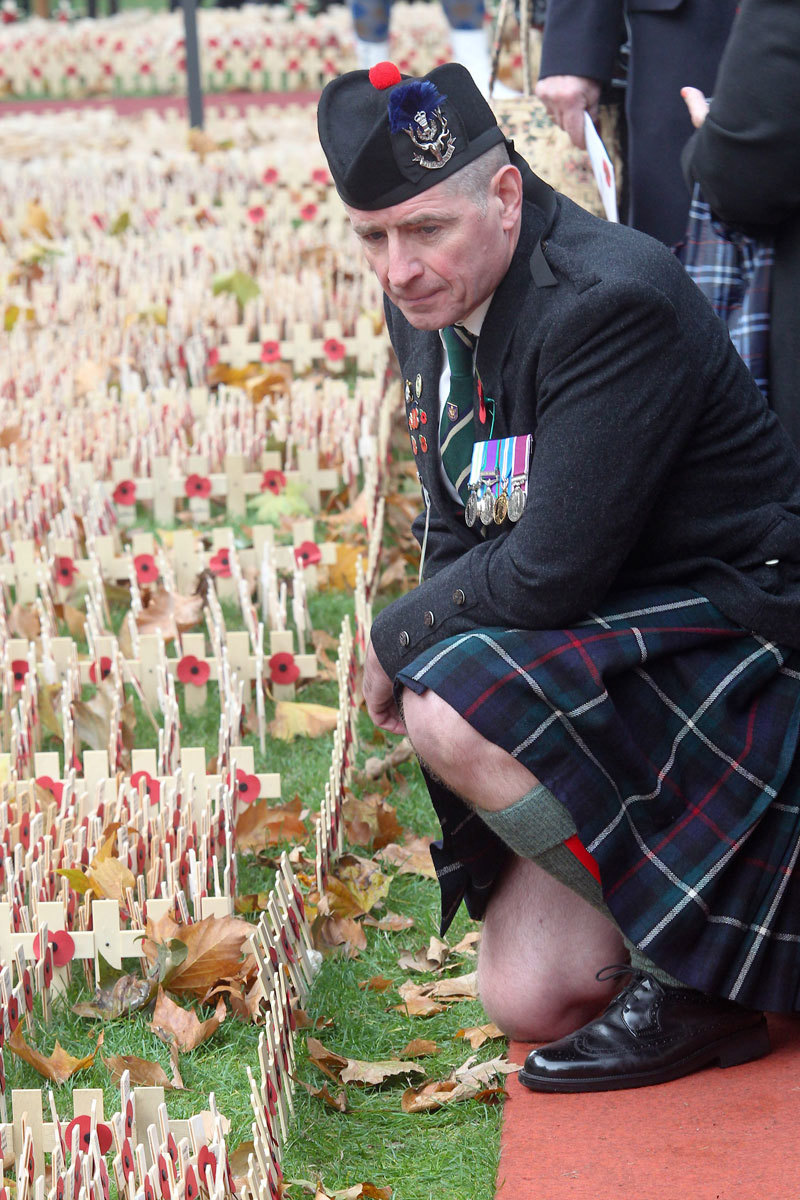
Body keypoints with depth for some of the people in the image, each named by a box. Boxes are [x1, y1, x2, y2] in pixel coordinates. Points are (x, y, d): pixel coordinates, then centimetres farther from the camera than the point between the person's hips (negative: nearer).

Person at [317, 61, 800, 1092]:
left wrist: (396, 640, -12)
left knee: (453, 709, -30)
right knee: (525, 999, 1)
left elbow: (552, 570, -27)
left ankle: (699, 971, -13)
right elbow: (458, 532, 14)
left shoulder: (612, 301, -25)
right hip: (608, 644, 8)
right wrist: (416, 645, -3)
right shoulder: (429, 302, 3)